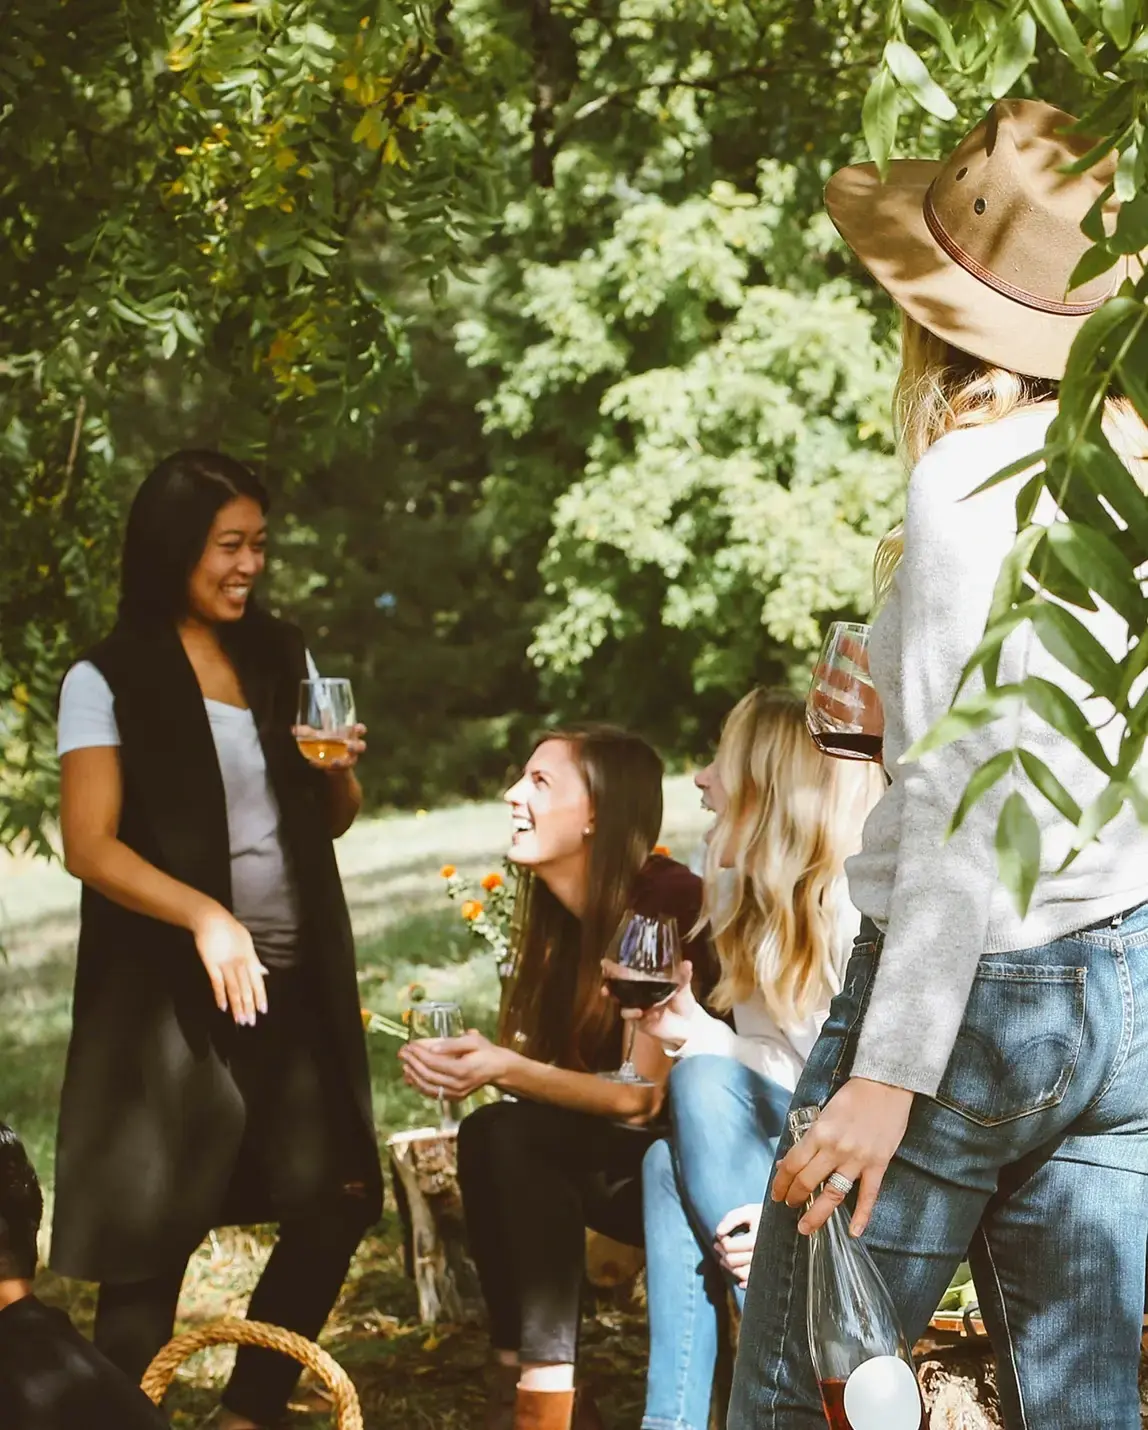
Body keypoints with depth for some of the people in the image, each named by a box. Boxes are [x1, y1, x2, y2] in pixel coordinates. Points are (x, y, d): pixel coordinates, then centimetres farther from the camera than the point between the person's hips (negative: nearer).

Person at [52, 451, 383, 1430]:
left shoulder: (282, 657, 10)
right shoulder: (109, 680, -5)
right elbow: (90, 845, -12)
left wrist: (341, 772, -4)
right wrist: (206, 916, -26)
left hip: (297, 979, 6)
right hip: (172, 990, -5)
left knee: (340, 1197, 4)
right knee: (155, 1230, -2)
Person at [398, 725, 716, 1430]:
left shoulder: (666, 903, -19)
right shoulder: (563, 915, 4)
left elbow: (644, 1097, -21)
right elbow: (539, 1060, 0)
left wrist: (509, 1071, -27)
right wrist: (472, 1061, -20)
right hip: (627, 1167, 7)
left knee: (516, 1133, -25)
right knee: (487, 1136, -18)